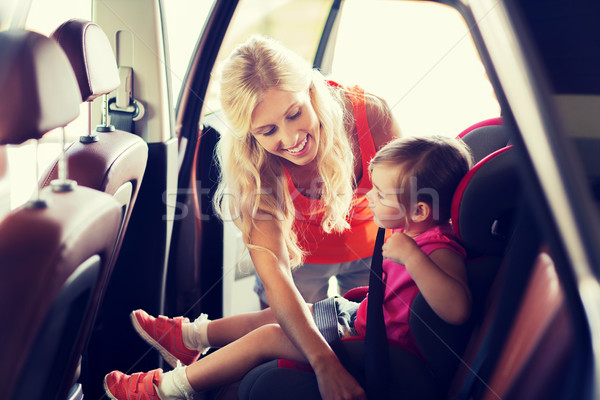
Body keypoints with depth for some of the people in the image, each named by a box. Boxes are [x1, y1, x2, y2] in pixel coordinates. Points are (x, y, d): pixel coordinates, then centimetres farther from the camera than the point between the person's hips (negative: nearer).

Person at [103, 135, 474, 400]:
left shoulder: (441, 251, -29)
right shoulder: (413, 233, -1)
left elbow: (457, 309, -48)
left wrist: (412, 256, -48)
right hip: (366, 315, 9)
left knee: (267, 338, -7)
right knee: (274, 315, 15)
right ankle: (189, 336, 33)